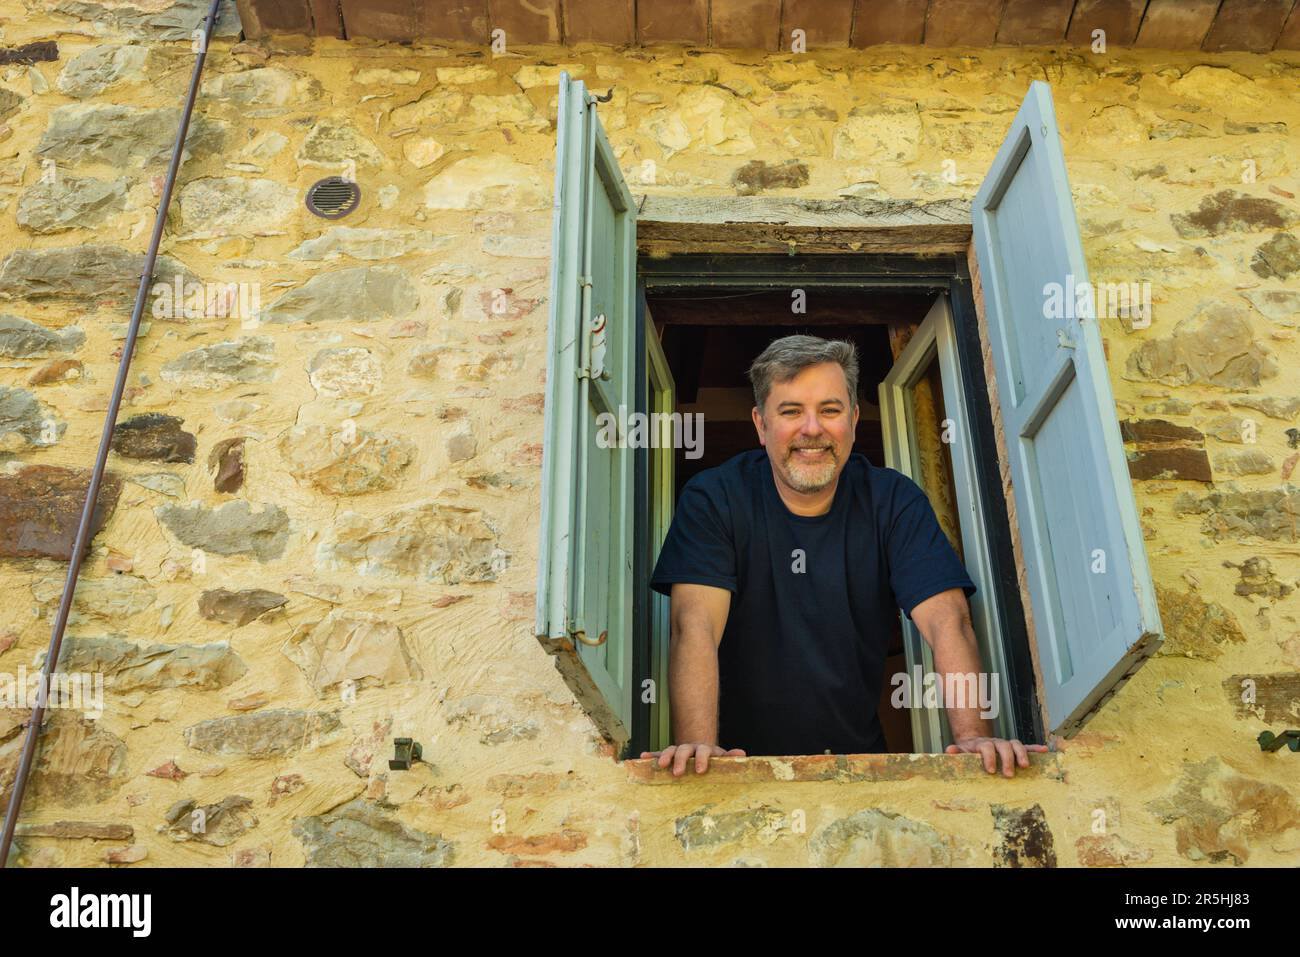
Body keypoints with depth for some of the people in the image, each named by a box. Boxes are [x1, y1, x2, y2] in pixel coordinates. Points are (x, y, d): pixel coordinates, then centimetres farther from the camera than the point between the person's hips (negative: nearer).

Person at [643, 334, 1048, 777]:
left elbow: (947, 620, -11)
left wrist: (973, 736, -27)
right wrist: (697, 744, -33)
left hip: (857, 753, 2)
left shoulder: (894, 502, 0)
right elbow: (696, 625, -18)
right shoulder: (712, 500, -6)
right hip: (742, 755, -2)